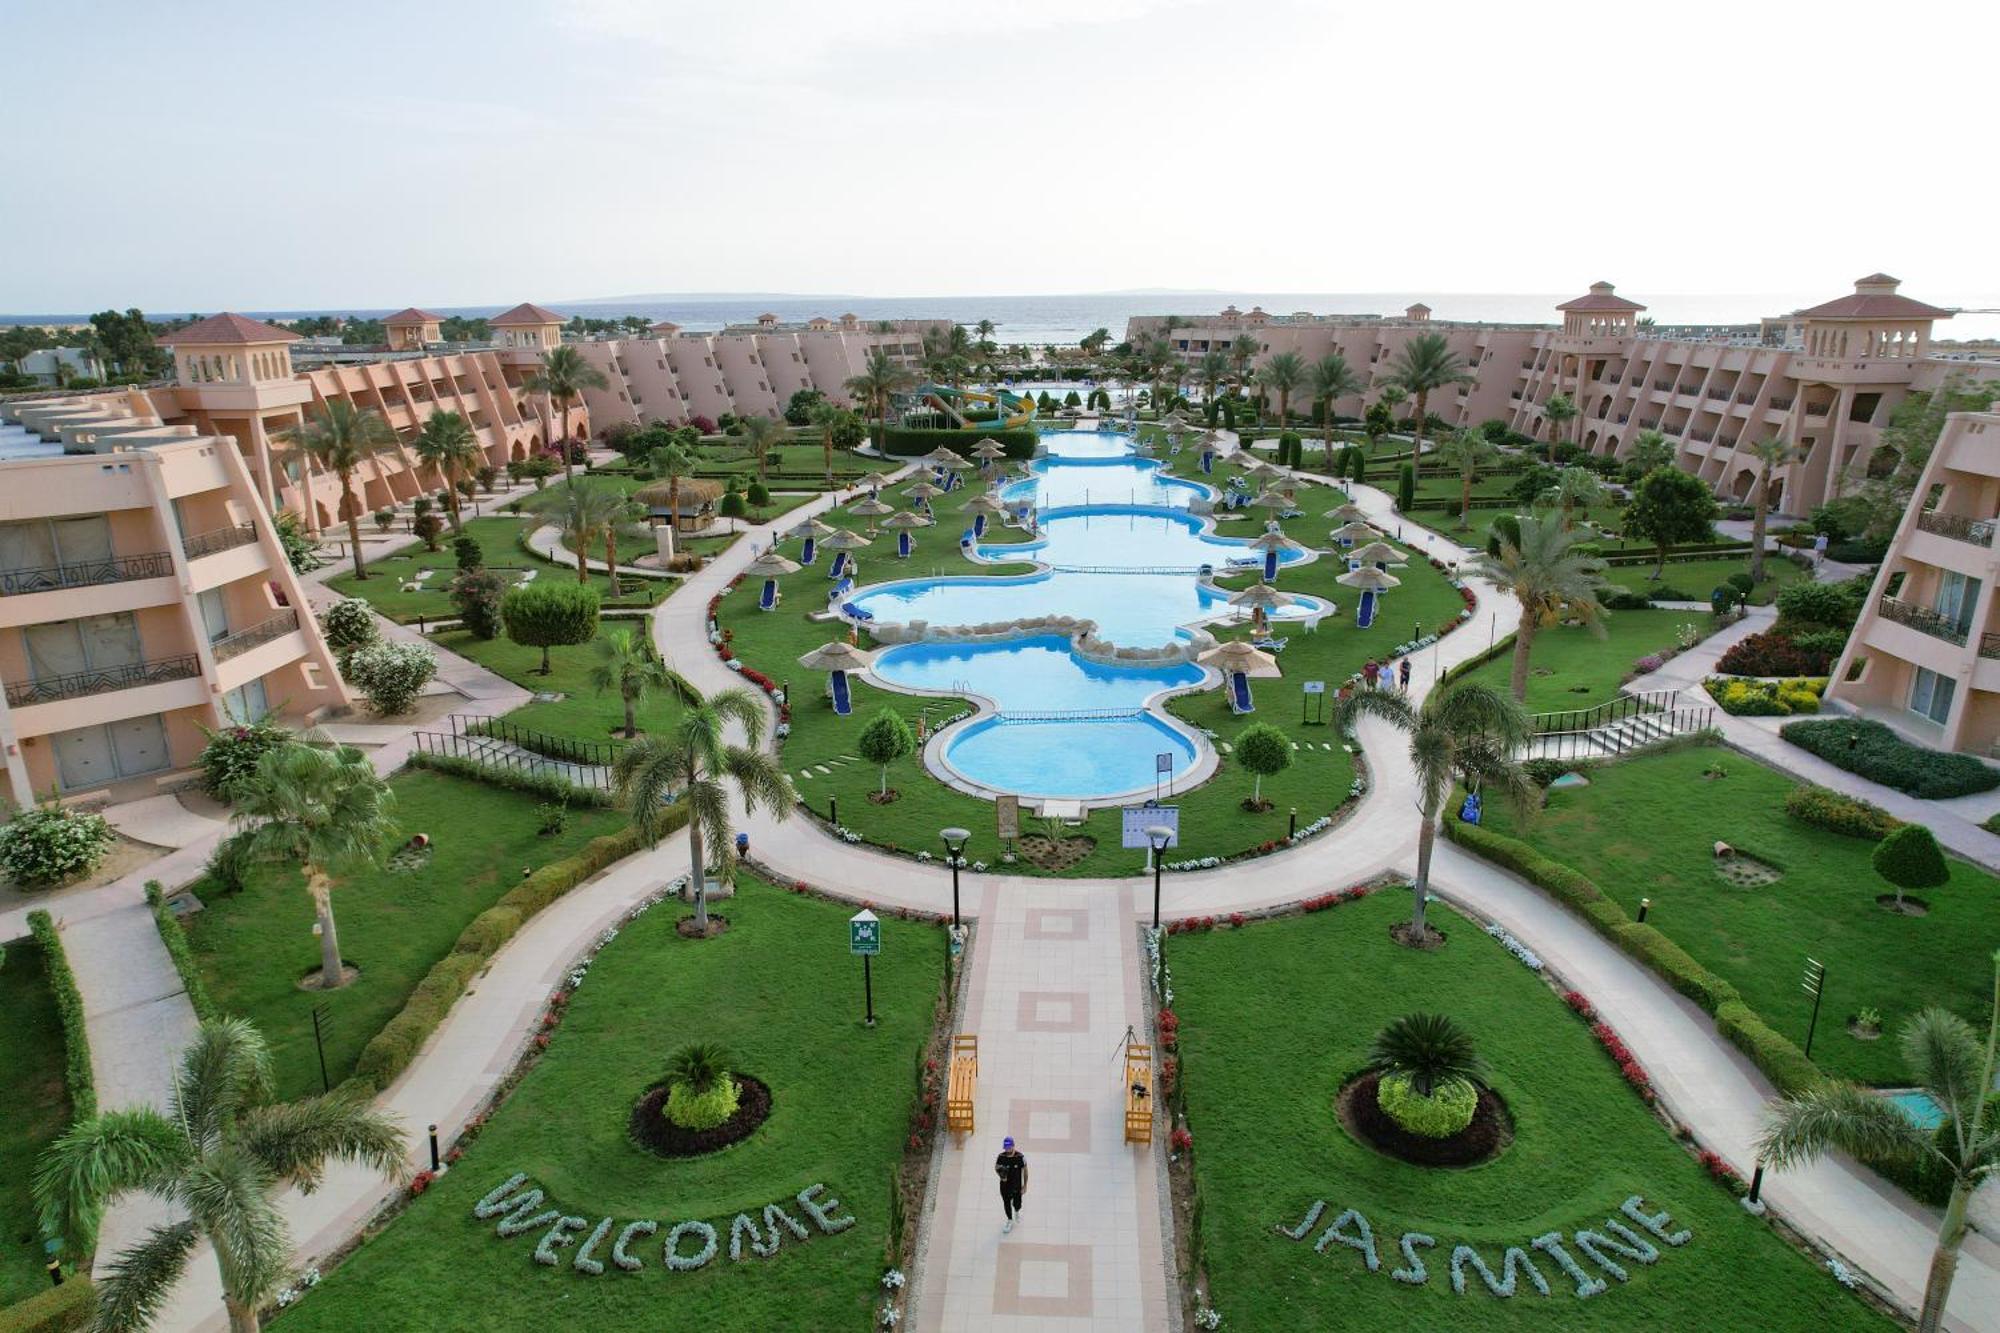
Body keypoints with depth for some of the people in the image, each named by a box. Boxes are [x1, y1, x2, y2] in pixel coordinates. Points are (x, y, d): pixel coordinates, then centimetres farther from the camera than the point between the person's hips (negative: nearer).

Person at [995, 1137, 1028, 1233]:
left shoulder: (1020, 1157, -20)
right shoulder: (1001, 1157, -15)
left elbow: (1025, 1171, -7)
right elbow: (996, 1167, 2)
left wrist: (1025, 1185, -4)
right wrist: (1000, 1175, -19)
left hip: (1017, 1185, -1)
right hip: (1005, 1184, 1)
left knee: (1017, 1203, 10)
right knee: (1006, 1202, 10)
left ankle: (1017, 1211, 48)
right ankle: (1010, 1221, 36)